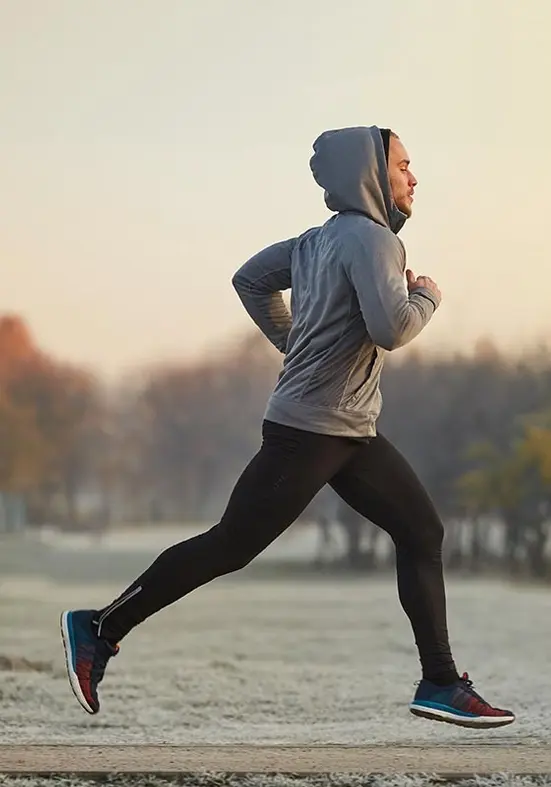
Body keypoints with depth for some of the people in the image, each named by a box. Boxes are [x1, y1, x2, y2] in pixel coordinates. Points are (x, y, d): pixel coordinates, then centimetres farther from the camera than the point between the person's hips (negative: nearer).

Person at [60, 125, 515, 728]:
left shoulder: (319, 241, 13)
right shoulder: (370, 238, -15)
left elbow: (251, 280, 21)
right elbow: (391, 329, -26)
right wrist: (427, 297, -7)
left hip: (352, 432, 10)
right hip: (308, 430, -10)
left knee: (422, 531, 7)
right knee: (230, 546, -4)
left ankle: (440, 685, 7)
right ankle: (100, 629, 6)